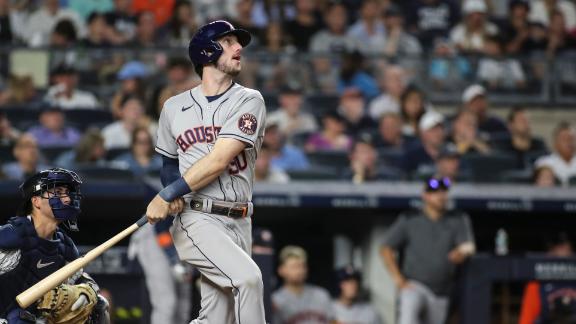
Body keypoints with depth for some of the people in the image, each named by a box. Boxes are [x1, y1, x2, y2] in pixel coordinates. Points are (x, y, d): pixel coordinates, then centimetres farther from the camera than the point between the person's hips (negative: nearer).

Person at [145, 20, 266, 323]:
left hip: (237, 224, 1)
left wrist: (168, 194, -10)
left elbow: (219, 161, -8)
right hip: (196, 220, -1)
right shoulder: (174, 107, 11)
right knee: (248, 276, -26)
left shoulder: (249, 101, 3)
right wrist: (171, 193, 1)